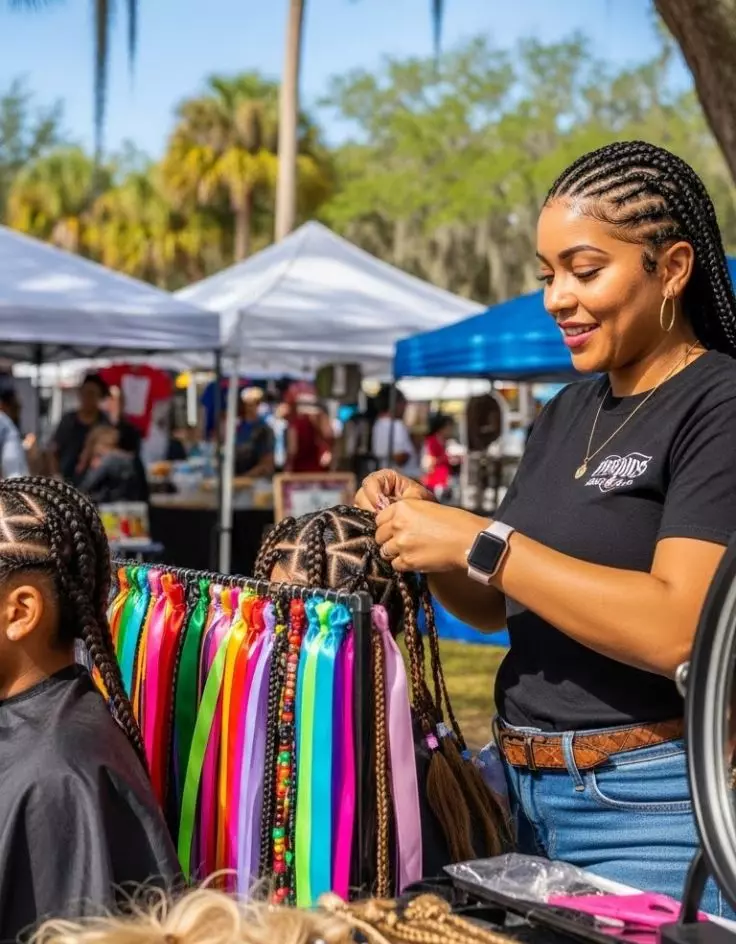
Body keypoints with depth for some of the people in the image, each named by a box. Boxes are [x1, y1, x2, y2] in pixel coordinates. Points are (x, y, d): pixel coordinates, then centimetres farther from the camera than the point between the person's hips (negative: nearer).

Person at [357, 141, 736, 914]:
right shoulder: (569, 411, 10)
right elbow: (500, 606, 16)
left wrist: (478, 542, -21)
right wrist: (427, 535, -3)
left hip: (654, 805, -7)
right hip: (526, 790, 7)